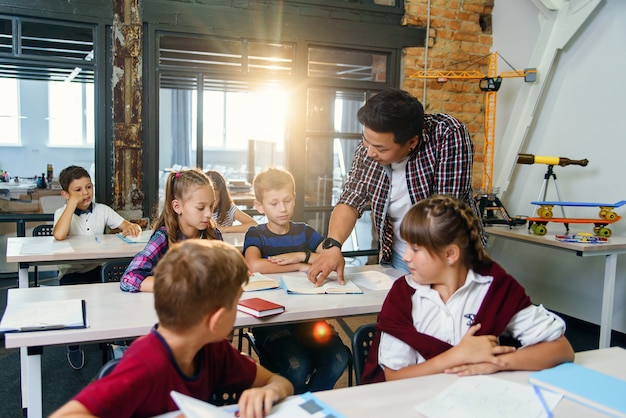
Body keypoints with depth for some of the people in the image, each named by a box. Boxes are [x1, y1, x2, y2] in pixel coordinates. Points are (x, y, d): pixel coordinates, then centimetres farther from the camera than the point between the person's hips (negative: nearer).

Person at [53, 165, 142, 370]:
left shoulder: (102, 210, 5)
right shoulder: (62, 213, -5)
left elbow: (127, 225, 0)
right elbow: (59, 235, -27)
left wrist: (131, 227, -26)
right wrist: (73, 202, -23)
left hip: (97, 270, 3)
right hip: (71, 273, -3)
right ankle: (73, 345, 0)